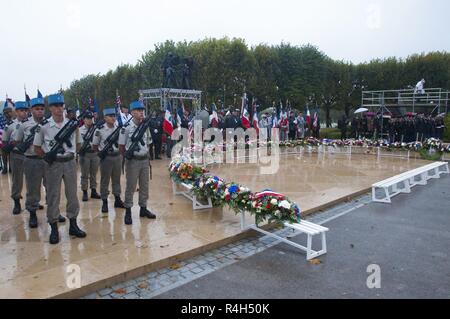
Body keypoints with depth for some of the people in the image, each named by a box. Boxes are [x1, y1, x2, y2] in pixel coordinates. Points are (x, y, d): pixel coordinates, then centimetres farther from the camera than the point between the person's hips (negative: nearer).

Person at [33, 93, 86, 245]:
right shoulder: (43, 126, -6)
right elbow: (37, 148, 2)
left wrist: (71, 154, 1)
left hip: (70, 162, 3)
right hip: (53, 164, -3)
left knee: (72, 194, 8)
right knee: (53, 196, 3)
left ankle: (73, 225, 19)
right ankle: (54, 229, 13)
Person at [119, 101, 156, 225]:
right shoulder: (126, 127, -9)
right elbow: (121, 146, -6)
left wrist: (146, 155, 9)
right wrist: (128, 157, -6)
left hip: (145, 160, 6)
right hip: (133, 161, -5)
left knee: (144, 186, 11)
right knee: (131, 186, 0)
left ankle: (143, 209, 24)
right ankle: (128, 212, 9)